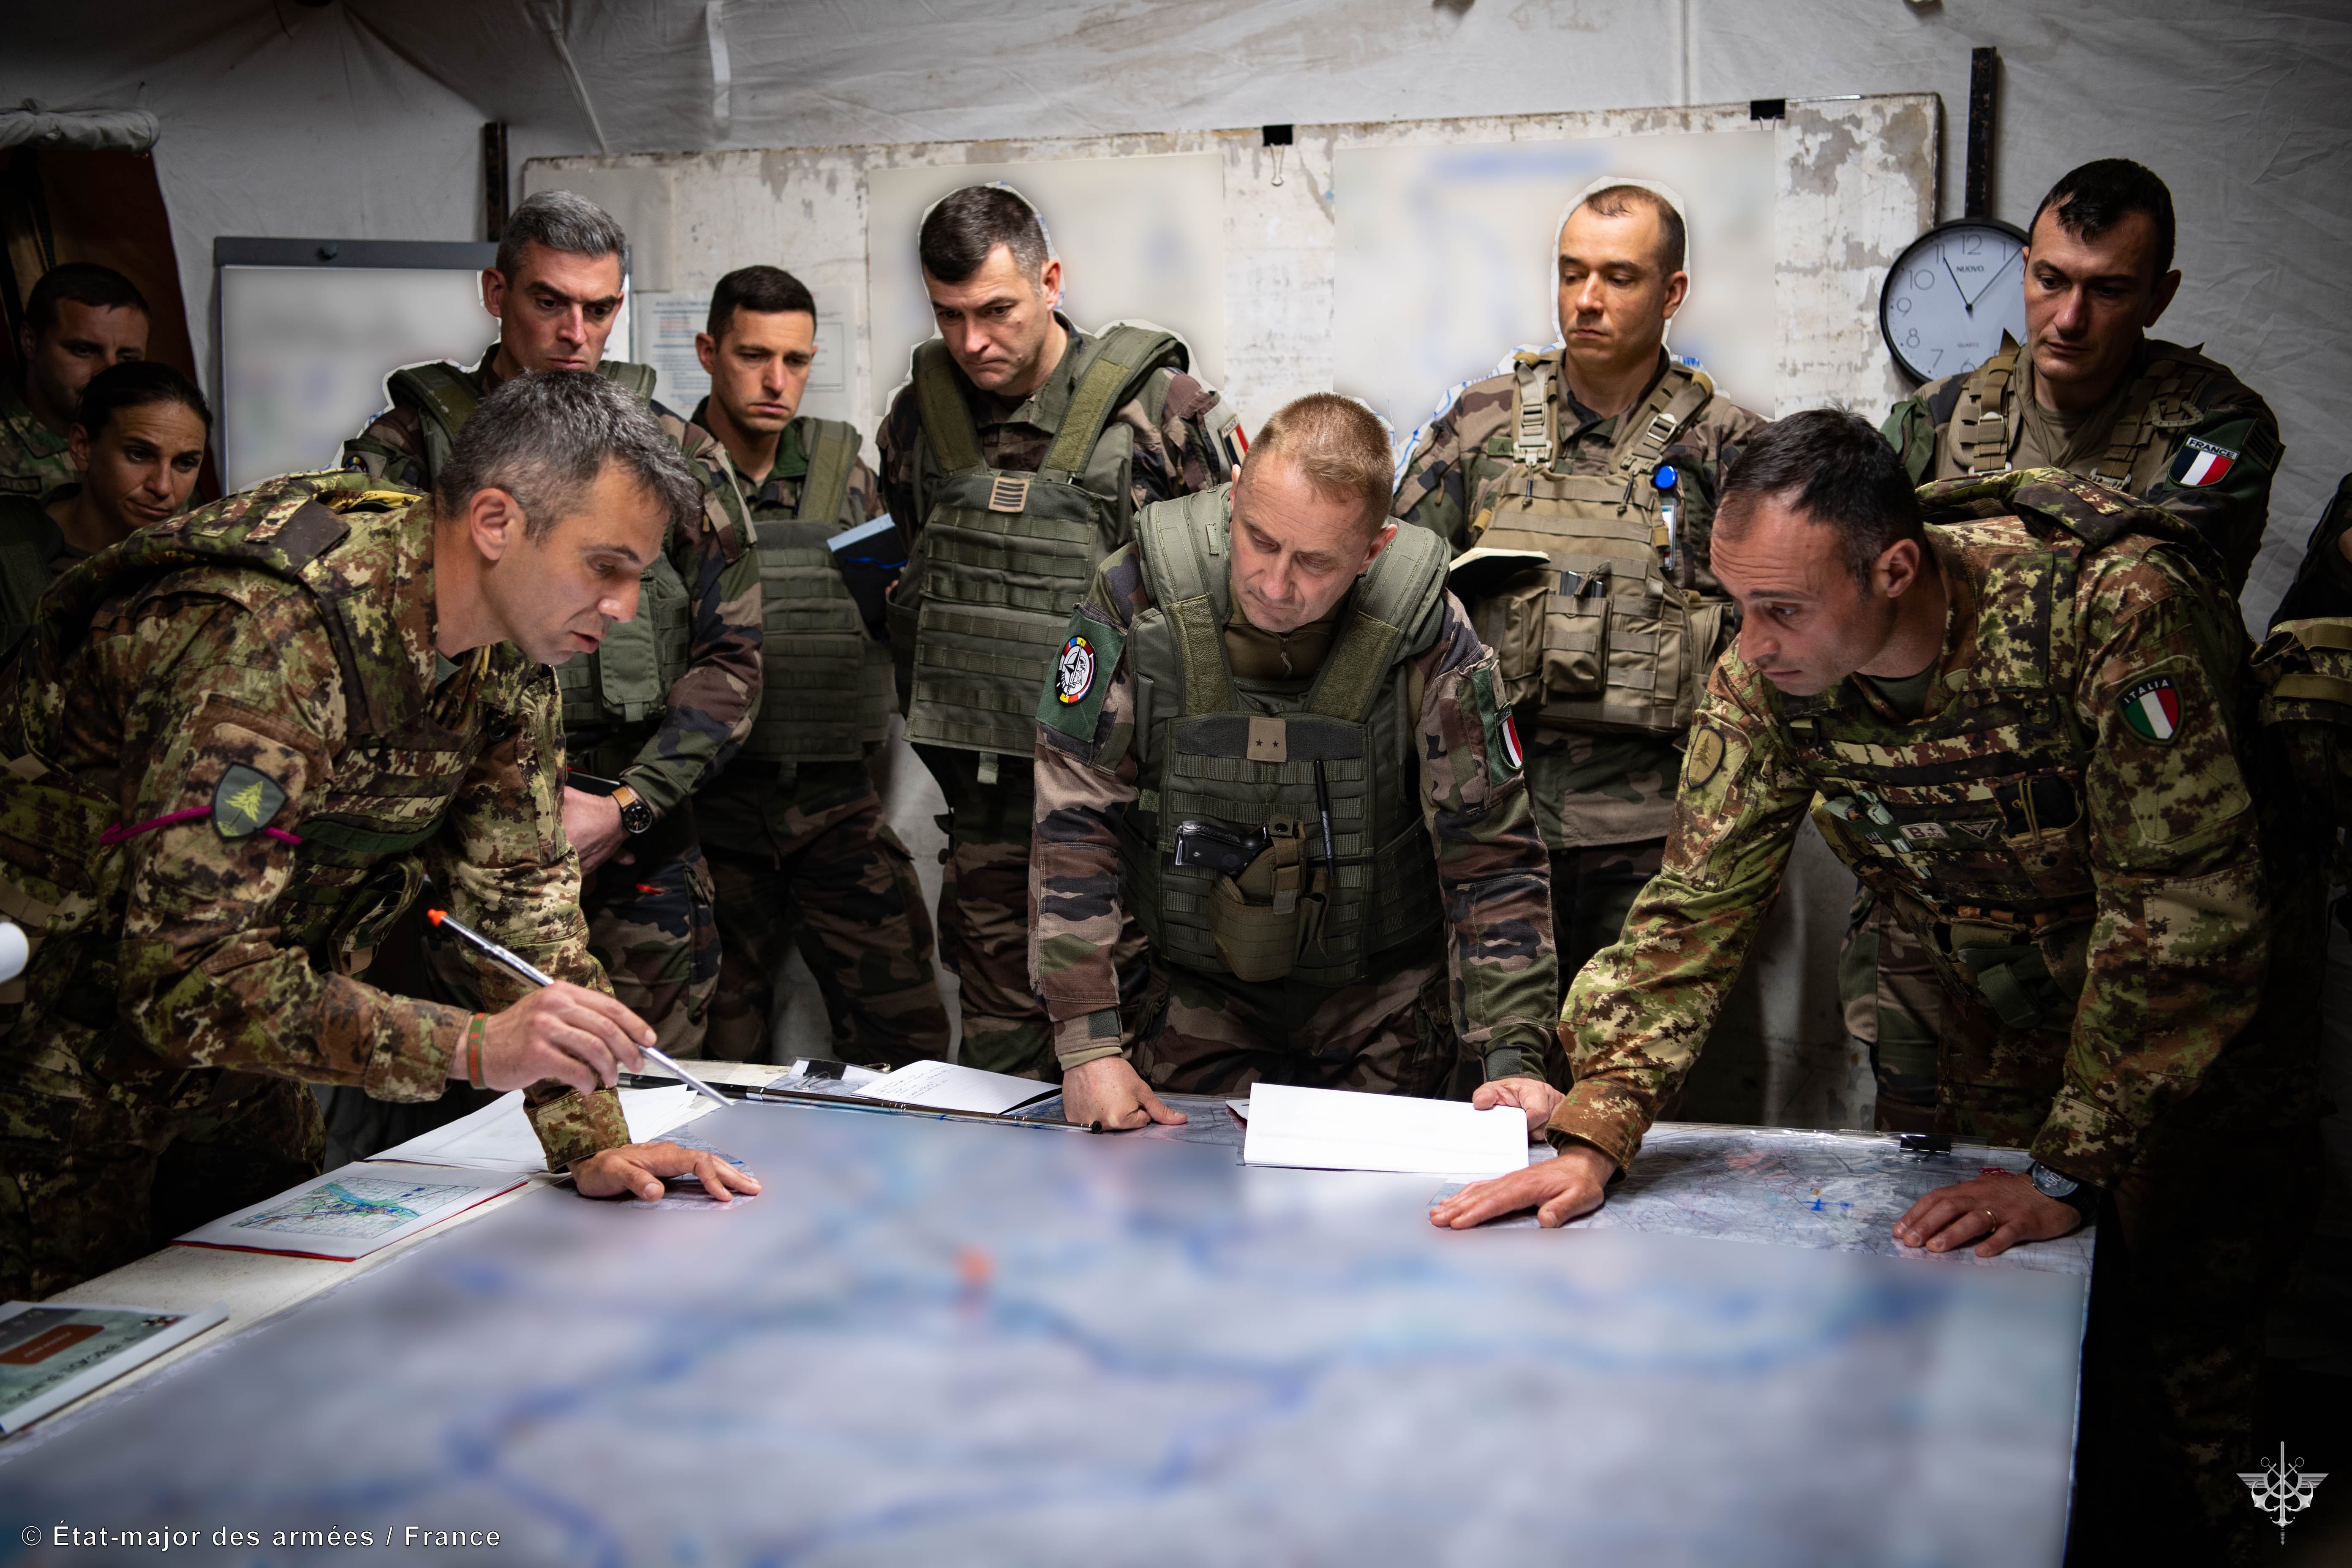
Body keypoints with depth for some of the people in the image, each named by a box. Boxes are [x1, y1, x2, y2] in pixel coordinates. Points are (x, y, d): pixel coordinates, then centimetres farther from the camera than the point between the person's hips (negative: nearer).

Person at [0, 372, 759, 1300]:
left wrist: (592, 1145, -10)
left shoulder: (508, 650, -8)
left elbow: (521, 895, -3)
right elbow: (184, 975, -38)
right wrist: (473, 1048, -44)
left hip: (237, 1049, 8)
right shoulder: (270, 637, -35)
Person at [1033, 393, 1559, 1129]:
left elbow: (1490, 854, -12)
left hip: (1379, 999, 0)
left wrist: (1512, 1056, -21)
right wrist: (1089, 1041, -22)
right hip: (1186, 993, 0)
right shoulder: (1135, 601, -17)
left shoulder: (1427, 635, -18)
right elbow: (1076, 827, -15)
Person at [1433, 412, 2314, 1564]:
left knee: (2179, 1362, -3)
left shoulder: (2110, 609, -33)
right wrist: (1596, 1135, -25)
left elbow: (2185, 912, -30)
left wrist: (2066, 1174, -29)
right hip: (2004, 1026, 4)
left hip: (2207, 1025, -3)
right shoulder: (1765, 684, -18)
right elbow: (1697, 907, -14)